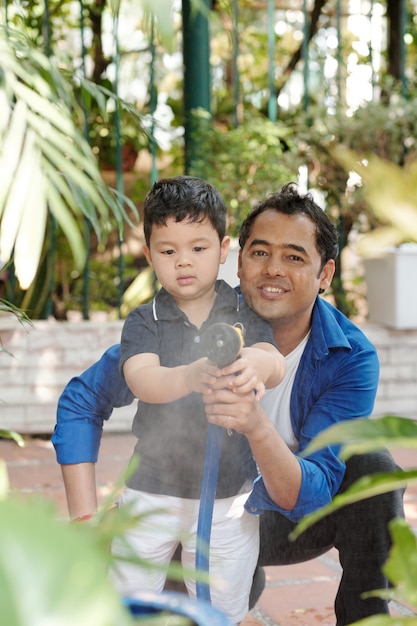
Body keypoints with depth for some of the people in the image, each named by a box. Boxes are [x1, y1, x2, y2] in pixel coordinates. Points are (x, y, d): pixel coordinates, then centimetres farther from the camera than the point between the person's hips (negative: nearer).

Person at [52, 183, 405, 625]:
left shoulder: (351, 358, -23)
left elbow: (309, 497, -31)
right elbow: (83, 398, -16)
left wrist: (258, 427, -53)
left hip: (295, 521, 0)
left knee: (373, 466, -28)